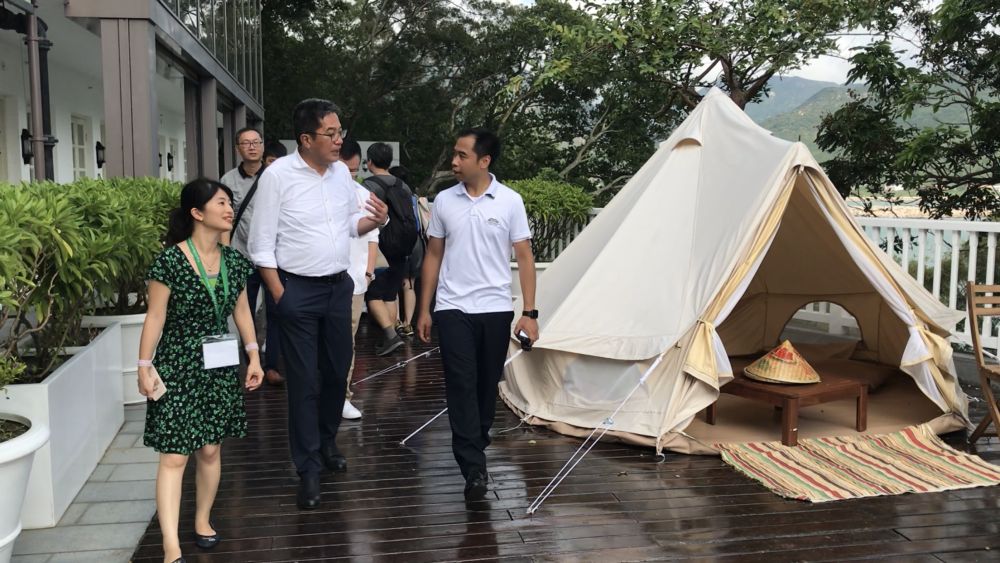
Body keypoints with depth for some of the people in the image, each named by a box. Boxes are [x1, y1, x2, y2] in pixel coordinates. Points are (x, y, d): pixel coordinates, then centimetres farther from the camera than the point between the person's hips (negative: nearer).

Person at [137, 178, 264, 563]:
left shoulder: (233, 261, 3)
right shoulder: (170, 260, -13)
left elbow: (241, 311, 12)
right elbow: (155, 317, -11)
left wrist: (254, 356, 10)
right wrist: (145, 366, -10)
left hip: (219, 366, 5)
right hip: (177, 366, -5)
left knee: (210, 449, 12)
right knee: (174, 456, -6)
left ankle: (203, 520, 31)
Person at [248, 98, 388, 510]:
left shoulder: (341, 171, 4)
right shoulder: (278, 175, -12)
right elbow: (262, 244, -9)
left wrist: (373, 221, -7)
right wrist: (281, 297, -11)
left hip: (339, 286, 5)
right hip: (298, 290, -5)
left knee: (337, 372, 15)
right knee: (304, 382, 1)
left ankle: (326, 442, 38)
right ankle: (308, 470, 12)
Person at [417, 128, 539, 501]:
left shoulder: (510, 201, -3)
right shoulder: (444, 201, 2)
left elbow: (524, 258, -1)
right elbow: (433, 256, 8)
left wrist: (529, 312, -6)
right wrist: (424, 310, 6)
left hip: (496, 309, 0)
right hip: (453, 309, 0)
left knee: (487, 385, 11)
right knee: (462, 385, -7)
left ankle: (474, 450, 31)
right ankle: (474, 468, -5)